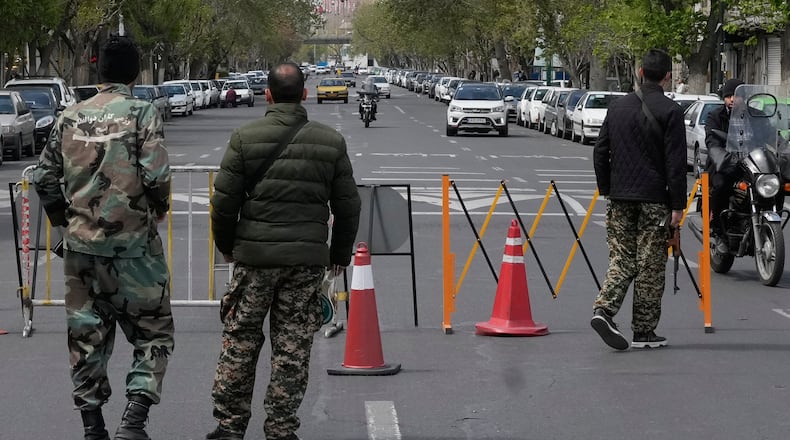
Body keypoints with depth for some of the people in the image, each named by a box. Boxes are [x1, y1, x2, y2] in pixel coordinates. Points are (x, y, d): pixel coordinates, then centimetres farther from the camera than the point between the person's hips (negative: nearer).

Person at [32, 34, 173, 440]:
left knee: (86, 334, 12)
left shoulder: (71, 117, 6)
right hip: (132, 244, -4)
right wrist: (158, 208, 4)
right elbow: (156, 176, -17)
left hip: (81, 244, 4)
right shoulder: (141, 113, -8)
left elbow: (44, 178, 7)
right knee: (152, 332, 6)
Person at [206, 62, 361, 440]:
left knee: (240, 341, 9)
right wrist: (340, 253, 19)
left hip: (254, 254, -1)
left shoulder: (245, 138, -3)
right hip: (308, 259, 1)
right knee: (293, 348, 6)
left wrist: (226, 246, 15)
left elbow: (224, 201, -2)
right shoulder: (331, 142, 2)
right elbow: (348, 206, 6)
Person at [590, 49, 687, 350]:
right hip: (654, 200, -5)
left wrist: (607, 190, 20)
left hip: (620, 199, 5)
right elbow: (676, 163, -11)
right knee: (650, 266, 2)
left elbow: (600, 153, 12)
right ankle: (644, 332, 6)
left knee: (622, 260, 10)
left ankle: (603, 310, -11)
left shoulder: (617, 107, 9)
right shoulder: (670, 111, -8)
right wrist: (677, 205, -7)